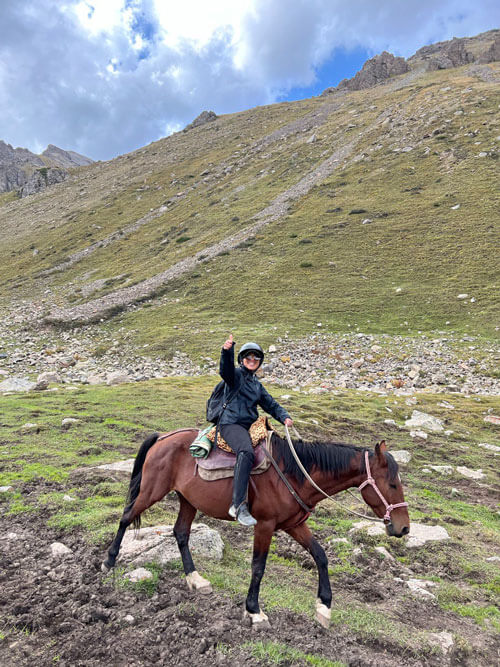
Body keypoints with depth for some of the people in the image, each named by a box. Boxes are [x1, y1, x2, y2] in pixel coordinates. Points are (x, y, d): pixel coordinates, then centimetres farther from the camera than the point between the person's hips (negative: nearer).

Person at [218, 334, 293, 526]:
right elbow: (226, 370, -20)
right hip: (231, 423, -8)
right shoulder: (236, 375, 3)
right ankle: (238, 506, -37)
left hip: (250, 425, 8)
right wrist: (227, 350, -39)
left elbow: (271, 404, 22)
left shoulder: (257, 385, 24)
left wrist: (284, 417, 2)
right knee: (246, 452, -35)